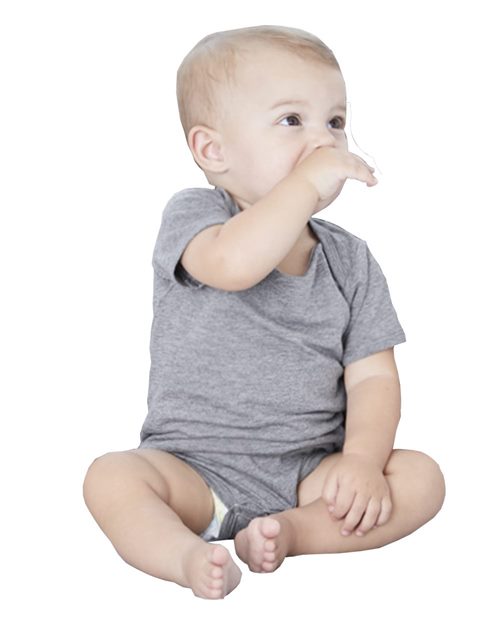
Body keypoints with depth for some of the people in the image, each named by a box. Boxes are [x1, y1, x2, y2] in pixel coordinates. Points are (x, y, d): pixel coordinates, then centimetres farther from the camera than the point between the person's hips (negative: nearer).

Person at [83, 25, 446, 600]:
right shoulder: (191, 216, -5)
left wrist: (363, 458, -17)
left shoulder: (352, 262, 5)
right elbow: (233, 264, -30)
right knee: (111, 477, -27)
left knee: (422, 478, -17)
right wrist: (307, 181, -26)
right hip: (195, 468, -3)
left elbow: (372, 376, 0)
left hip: (309, 472, 3)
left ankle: (290, 531, -24)